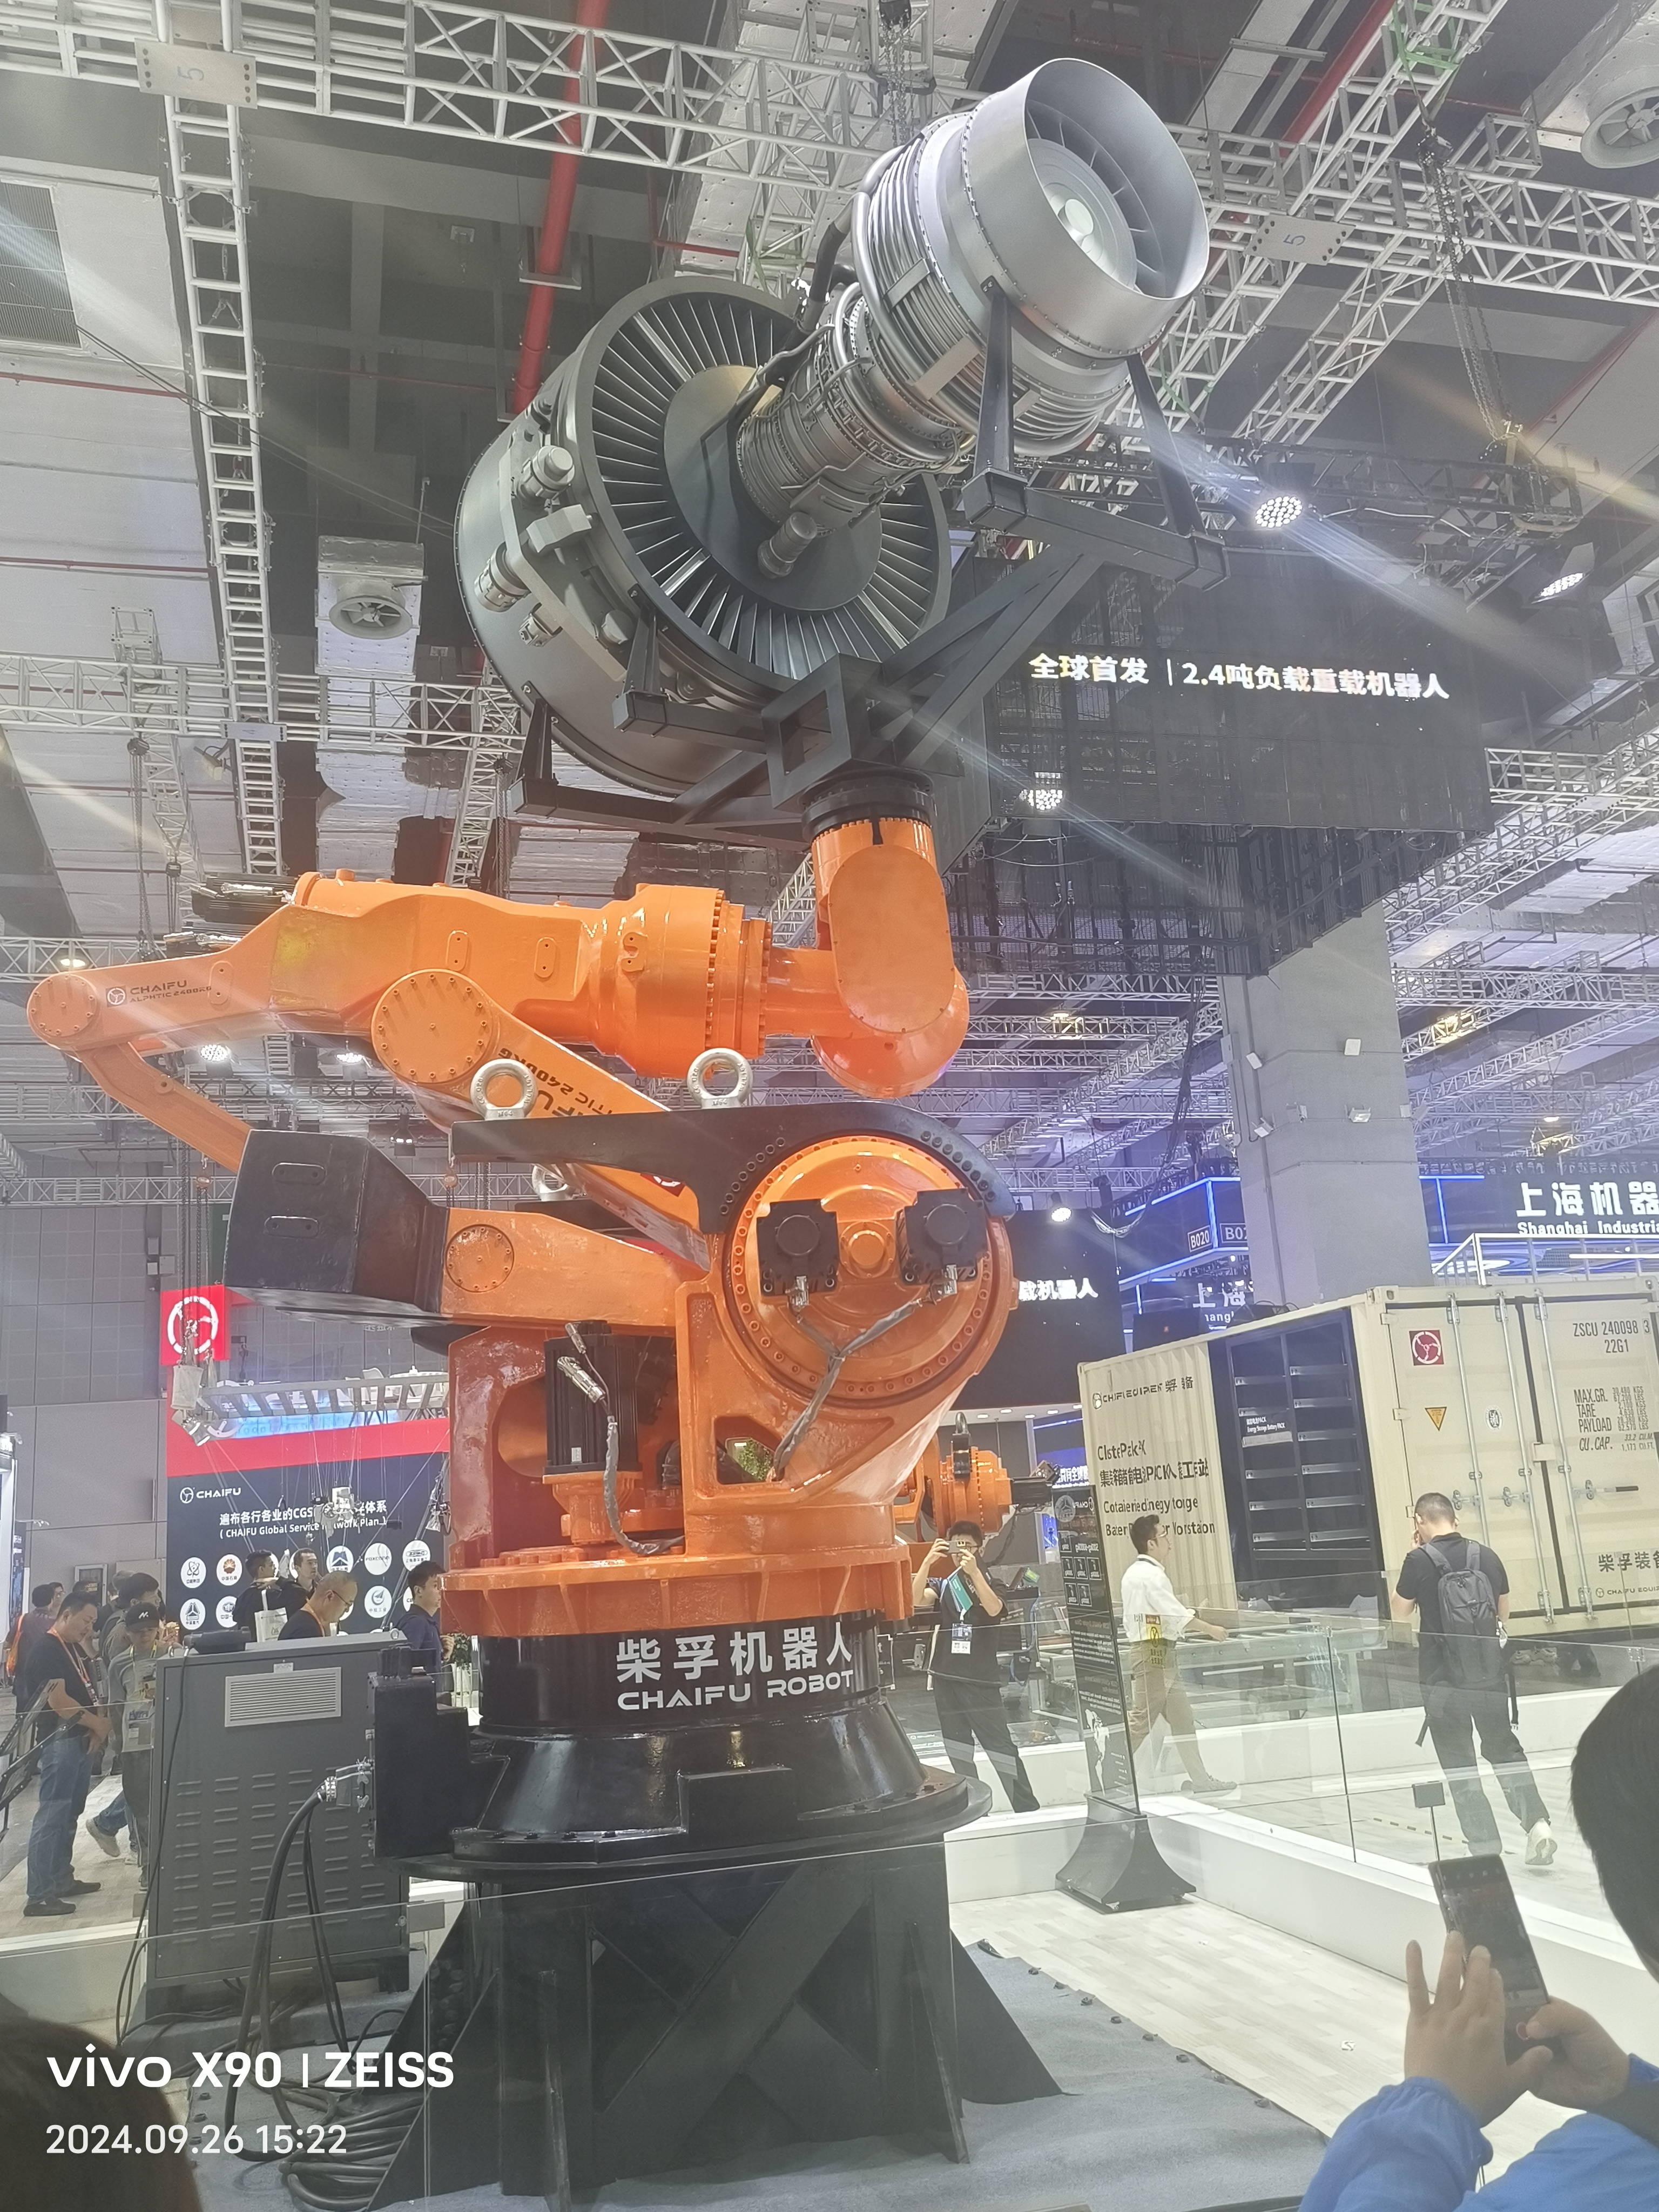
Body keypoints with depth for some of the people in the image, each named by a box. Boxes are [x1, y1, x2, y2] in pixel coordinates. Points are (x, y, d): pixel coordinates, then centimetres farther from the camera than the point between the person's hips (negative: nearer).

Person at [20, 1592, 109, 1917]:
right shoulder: (46, 1651, -13)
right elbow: (58, 1701, -20)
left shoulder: (77, 1649, 14)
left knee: (69, 1815, 16)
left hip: (81, 1740, 10)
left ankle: (63, 1880, 26)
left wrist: (98, 1727, 0)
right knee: (51, 1817, -8)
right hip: (60, 1741, -10)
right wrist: (98, 1724, -12)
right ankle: (39, 1897, -7)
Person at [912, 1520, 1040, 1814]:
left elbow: (994, 1609, -17)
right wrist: (928, 1561, -21)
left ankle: (1028, 1810, -3)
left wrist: (974, 1572, -28)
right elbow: (917, 1600, -9)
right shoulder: (943, 1584, 10)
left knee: (1000, 1745, -7)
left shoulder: (988, 1582, 5)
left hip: (981, 1679, -3)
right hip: (946, 1677, 4)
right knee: (958, 1748, 8)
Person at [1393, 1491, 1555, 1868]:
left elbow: (1401, 1612, 1)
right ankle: (1536, 1820, 5)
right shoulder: (1486, 1555, -1)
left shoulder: (1420, 1560, -13)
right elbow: (1503, 1613, 10)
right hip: (1490, 1671, 4)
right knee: (1504, 1747, 20)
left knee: (1459, 1763, 8)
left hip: (1443, 1678, -3)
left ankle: (1486, 1847, 8)